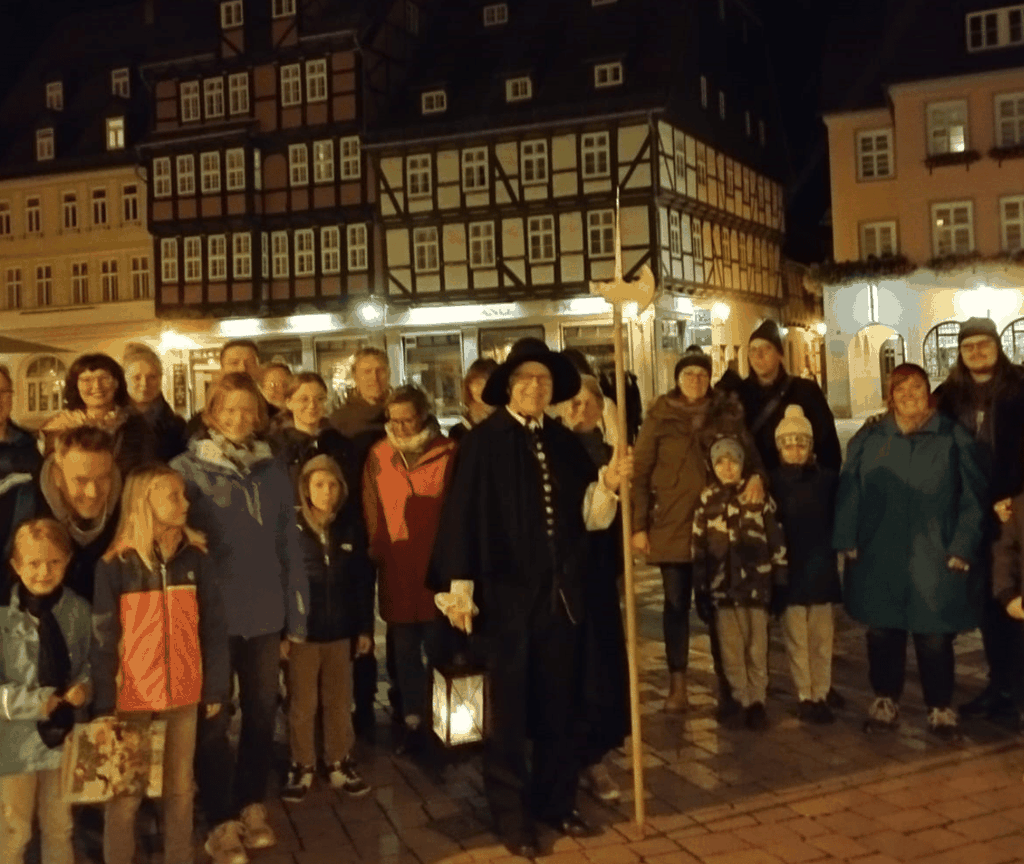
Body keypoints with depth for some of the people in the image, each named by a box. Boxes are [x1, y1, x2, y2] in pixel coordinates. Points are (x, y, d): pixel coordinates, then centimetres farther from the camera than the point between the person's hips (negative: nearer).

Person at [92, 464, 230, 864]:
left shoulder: (195, 557, 0)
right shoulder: (115, 564, -8)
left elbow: (212, 627, 4)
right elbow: (103, 638, -6)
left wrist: (216, 687, 3)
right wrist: (104, 702, -8)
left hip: (184, 693, 3)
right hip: (132, 696, -3)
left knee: (180, 788, 13)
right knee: (126, 794, 4)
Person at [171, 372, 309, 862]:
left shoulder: (274, 472, 5)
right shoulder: (187, 469, -3)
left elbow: (290, 546, 7)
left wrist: (296, 617, 6)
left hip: (265, 616, 3)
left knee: (261, 713, 14)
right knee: (213, 720, 6)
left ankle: (253, 807, 31)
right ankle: (222, 822, 18)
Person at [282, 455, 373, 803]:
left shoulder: (351, 527, 1)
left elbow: (364, 581, 5)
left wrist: (365, 628, 4)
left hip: (340, 630, 2)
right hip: (302, 631, -2)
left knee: (340, 701, 12)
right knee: (302, 703, 7)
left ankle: (339, 762, 27)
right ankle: (302, 765, 23)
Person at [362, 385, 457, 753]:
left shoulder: (447, 453, -4)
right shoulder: (378, 456, 5)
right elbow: (371, 512, 8)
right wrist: (378, 550, 1)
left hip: (436, 566, -2)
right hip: (396, 568, 3)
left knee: (437, 644, 5)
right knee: (404, 647, 10)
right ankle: (413, 721, 21)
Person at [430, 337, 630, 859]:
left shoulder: (565, 444, 7)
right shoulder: (483, 443, -9)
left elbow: (588, 518, 7)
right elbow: (462, 515, -14)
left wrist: (607, 483, -12)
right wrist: (459, 587, -17)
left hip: (560, 595, 5)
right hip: (505, 596, -5)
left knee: (558, 706, 15)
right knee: (510, 710, 6)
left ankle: (556, 800, 31)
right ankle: (512, 815, 20)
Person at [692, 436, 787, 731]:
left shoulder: (759, 496, 1)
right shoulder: (707, 500, 5)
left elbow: (776, 540, 2)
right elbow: (698, 545, 7)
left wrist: (780, 581, 0)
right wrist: (700, 588, 6)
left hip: (756, 584, -1)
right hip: (723, 586, 1)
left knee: (757, 648, 6)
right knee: (731, 650, 6)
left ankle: (757, 700, 18)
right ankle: (743, 701, 18)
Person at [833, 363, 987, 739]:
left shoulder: (953, 437, 1)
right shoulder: (868, 439, 7)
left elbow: (973, 496, 0)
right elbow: (849, 493, 6)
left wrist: (962, 549, -6)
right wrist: (848, 542, -2)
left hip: (933, 559, -2)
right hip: (878, 559, 2)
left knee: (934, 637, 3)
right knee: (882, 633, 10)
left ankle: (941, 708, 22)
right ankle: (884, 701, 28)